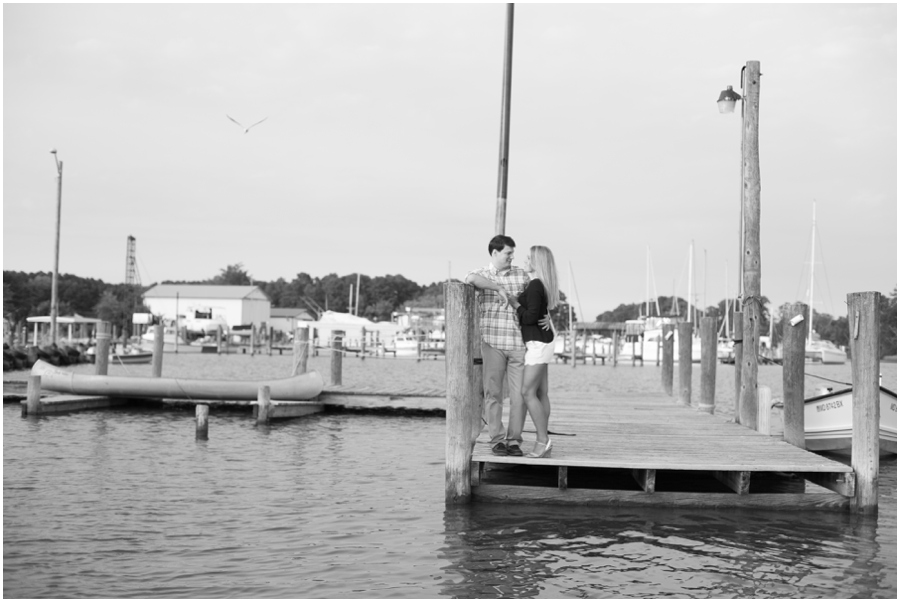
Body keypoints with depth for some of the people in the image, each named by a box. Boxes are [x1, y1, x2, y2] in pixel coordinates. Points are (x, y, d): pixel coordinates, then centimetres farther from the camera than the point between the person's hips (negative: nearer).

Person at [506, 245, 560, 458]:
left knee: (528, 392, -11)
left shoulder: (534, 285, -17)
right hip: (540, 343, 10)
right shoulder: (544, 285, 12)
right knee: (541, 393, 8)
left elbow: (531, 317, -21)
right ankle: (543, 442, 10)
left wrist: (515, 304, -9)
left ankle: (543, 440, -9)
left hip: (538, 343, -10)